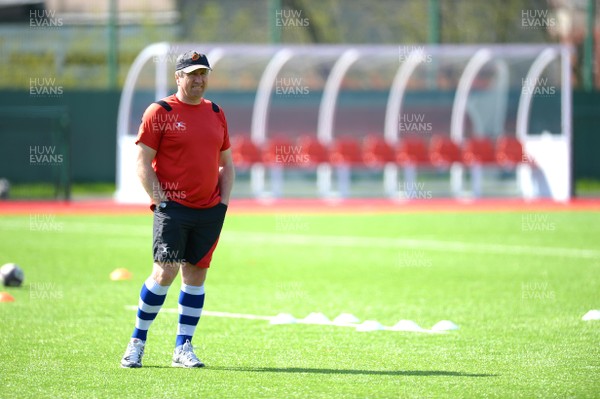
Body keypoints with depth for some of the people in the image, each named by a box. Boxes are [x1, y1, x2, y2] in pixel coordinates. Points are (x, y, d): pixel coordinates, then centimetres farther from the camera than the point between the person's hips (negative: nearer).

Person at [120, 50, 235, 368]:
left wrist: (224, 201, 8)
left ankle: (183, 348, 9)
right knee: (165, 272, -13)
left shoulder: (216, 114, 14)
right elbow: (143, 163, -4)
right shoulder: (160, 112, -3)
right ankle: (137, 342, 1)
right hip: (173, 208, -5)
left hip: (210, 210, 5)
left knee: (196, 275, 4)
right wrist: (160, 200, -11)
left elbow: (226, 163, 21)